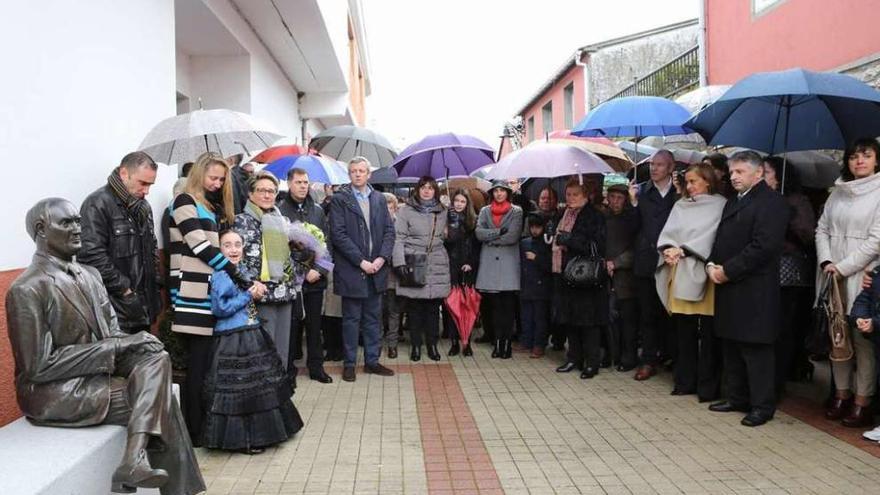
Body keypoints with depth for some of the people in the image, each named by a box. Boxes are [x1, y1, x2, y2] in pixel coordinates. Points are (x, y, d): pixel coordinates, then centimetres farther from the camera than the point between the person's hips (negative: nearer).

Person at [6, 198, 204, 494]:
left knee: (156, 358, -20)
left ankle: (135, 457, -29)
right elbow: (37, 367, -18)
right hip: (54, 394, -7)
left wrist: (130, 342, -13)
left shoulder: (89, 275, 10)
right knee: (161, 401, -16)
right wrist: (113, 347, -20)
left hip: (99, 372, 7)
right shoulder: (27, 291, -15)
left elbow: (112, 332, 12)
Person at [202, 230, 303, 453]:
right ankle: (242, 439, 11)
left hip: (254, 335, 9)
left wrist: (258, 291, 5)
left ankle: (258, 433, 29)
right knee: (240, 389, -2)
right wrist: (249, 295, -15)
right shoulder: (220, 276, -13)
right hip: (233, 340, -9)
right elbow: (220, 308, -21)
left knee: (261, 386, 16)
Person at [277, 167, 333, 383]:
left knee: (314, 324, 9)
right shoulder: (280, 210, -4)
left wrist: (319, 270, -5)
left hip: (316, 278, 4)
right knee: (292, 324, 1)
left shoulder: (317, 210, 10)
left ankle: (316, 367, 18)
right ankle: (288, 368, 14)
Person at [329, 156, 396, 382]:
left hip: (376, 268, 4)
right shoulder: (339, 199, -3)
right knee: (351, 319, 5)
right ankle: (349, 363, 15)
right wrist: (361, 261, -15)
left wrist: (382, 257, -7)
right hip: (351, 270, -4)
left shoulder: (379, 198, 11)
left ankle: (372, 361, 22)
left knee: (373, 317, 12)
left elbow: (389, 230, 8)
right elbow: (338, 234, -10)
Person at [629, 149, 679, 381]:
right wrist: (634, 202, -11)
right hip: (645, 260, 1)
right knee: (647, 313, 6)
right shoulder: (641, 191, 7)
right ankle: (649, 360, 13)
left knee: (668, 312, 6)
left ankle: (668, 355, 22)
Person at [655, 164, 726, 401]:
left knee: (708, 334, -1)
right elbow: (668, 232, 8)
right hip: (679, 272, 5)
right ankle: (685, 381, 18)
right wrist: (669, 249, -11)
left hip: (702, 272, -5)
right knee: (684, 331, 8)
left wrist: (682, 250, -13)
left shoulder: (720, 205, 1)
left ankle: (708, 387, 7)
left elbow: (709, 236, -9)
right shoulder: (680, 205, 16)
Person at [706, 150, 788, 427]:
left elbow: (763, 246, -19)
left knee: (755, 349, -1)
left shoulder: (770, 202, -10)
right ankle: (737, 399, 26)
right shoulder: (733, 202, 18)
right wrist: (712, 264, 0)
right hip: (729, 289, 9)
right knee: (731, 349, 14)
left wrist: (727, 271, -17)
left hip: (754, 291, -9)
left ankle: (762, 406, 10)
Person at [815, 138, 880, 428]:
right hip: (834, 275, 5)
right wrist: (826, 262, -3)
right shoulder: (838, 192, 14)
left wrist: (843, 267, -12)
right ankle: (842, 393, 19)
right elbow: (822, 228, 12)